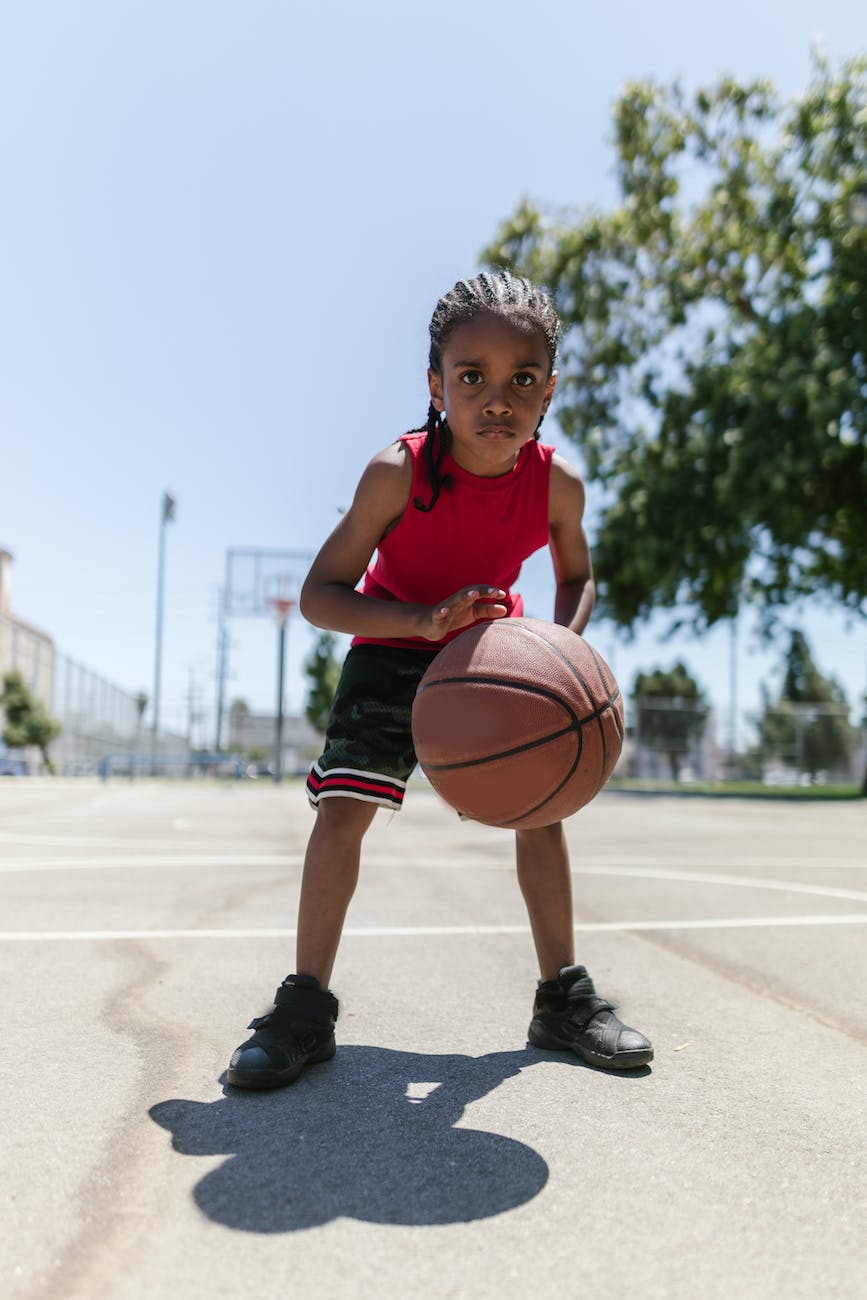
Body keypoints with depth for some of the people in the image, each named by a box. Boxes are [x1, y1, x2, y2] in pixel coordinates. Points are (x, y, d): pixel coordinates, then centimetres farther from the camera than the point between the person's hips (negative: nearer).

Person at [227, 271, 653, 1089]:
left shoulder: (557, 483, -19)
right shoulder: (398, 472, -28)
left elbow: (576, 576, 1)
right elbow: (318, 595, -25)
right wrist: (424, 619, -41)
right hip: (392, 646, -2)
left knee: (540, 806, -4)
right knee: (343, 804, -16)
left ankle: (562, 1000, 12)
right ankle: (306, 1009, -2)